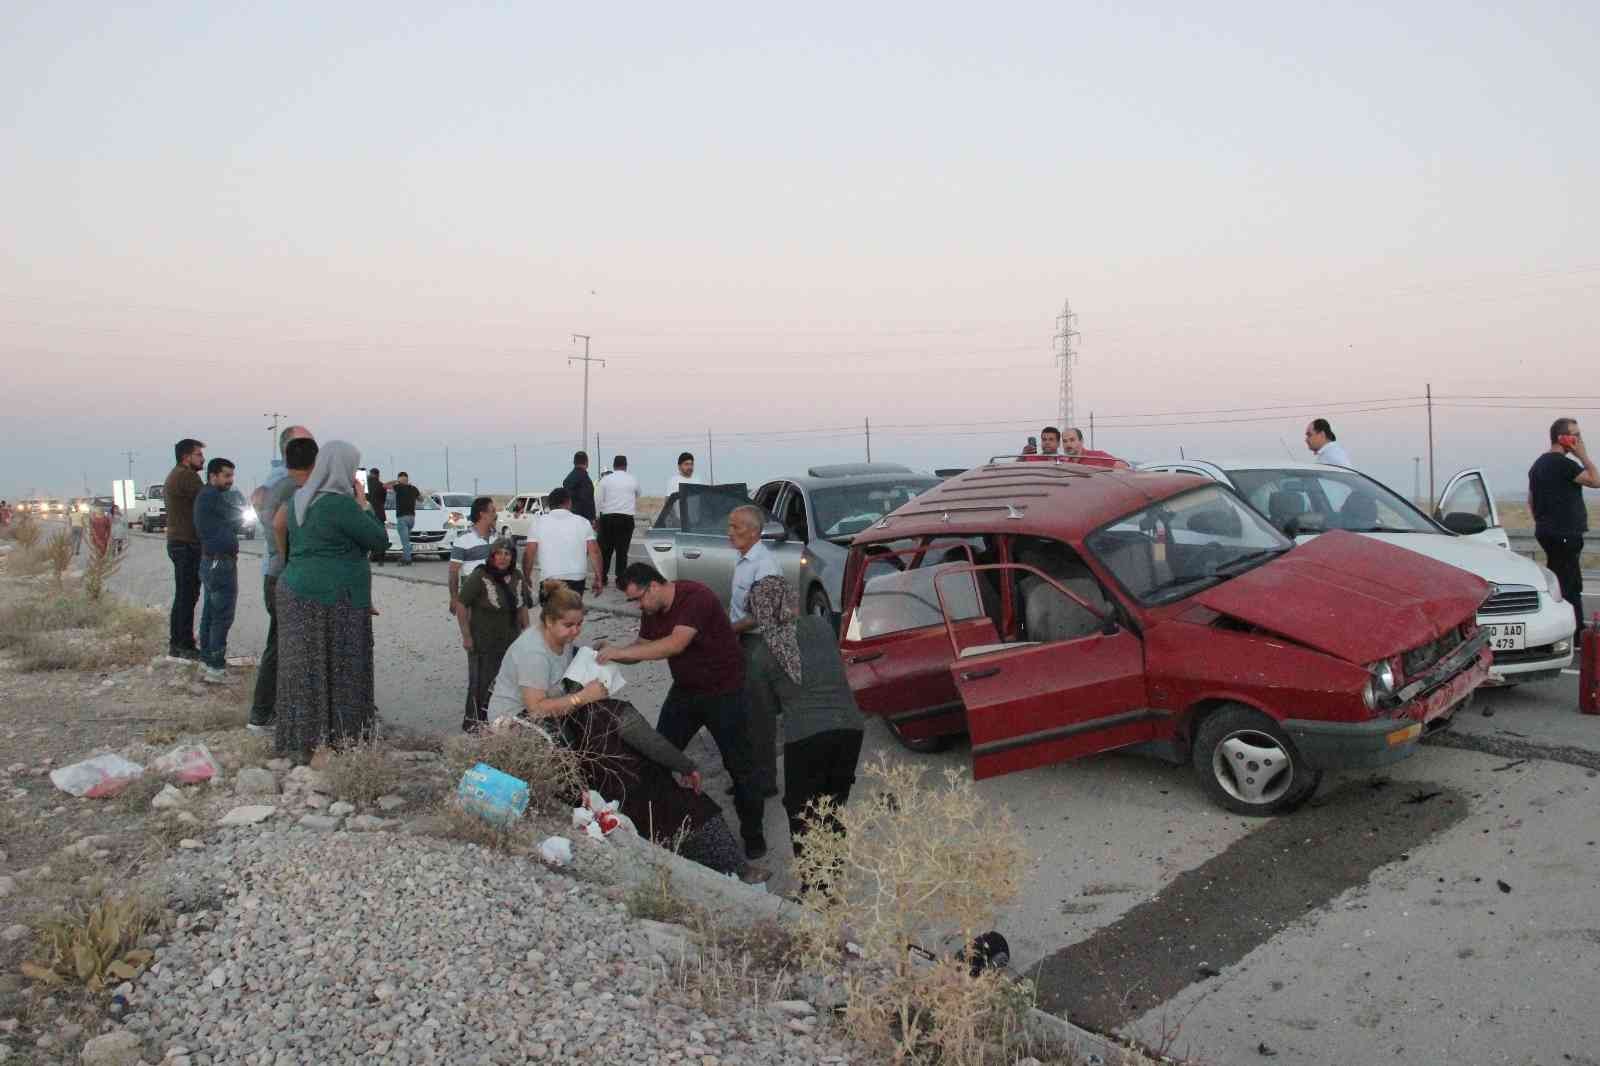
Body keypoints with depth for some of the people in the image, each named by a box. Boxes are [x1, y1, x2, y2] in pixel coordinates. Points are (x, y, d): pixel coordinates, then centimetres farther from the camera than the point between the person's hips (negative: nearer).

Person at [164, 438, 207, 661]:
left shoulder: (173, 476, 19)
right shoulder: (187, 476, -14)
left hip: (177, 542, 11)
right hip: (188, 544, -11)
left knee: (182, 596, 15)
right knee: (187, 596, -8)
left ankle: (176, 644, 20)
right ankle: (185, 645, -6)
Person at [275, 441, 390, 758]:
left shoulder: (299, 499, 9)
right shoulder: (340, 504, -17)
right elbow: (379, 538, -11)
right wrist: (363, 504, 1)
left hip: (295, 592, 8)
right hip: (333, 601, -8)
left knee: (305, 668, 12)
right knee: (339, 669, 1)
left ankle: (300, 738, 18)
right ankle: (337, 738, 7)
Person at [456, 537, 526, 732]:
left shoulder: (516, 578, 5)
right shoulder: (479, 577, -14)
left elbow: (522, 607, 17)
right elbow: (462, 606, -12)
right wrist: (466, 636, -14)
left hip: (510, 641, 6)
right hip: (483, 642, -5)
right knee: (481, 681, 3)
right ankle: (473, 723, 17)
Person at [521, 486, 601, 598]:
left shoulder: (538, 523, 3)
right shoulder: (582, 522, 5)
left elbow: (529, 553, -1)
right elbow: (594, 551, -2)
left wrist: (526, 578, 9)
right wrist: (598, 577, 3)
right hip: (577, 579, 1)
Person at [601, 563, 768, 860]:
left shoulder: (696, 597, -28)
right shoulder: (651, 611, -2)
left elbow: (675, 644, -38)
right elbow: (643, 646, 8)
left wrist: (621, 652, -37)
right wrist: (612, 654, -12)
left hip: (724, 692, -7)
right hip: (685, 690, 7)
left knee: (740, 766, 1)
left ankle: (753, 833, 18)